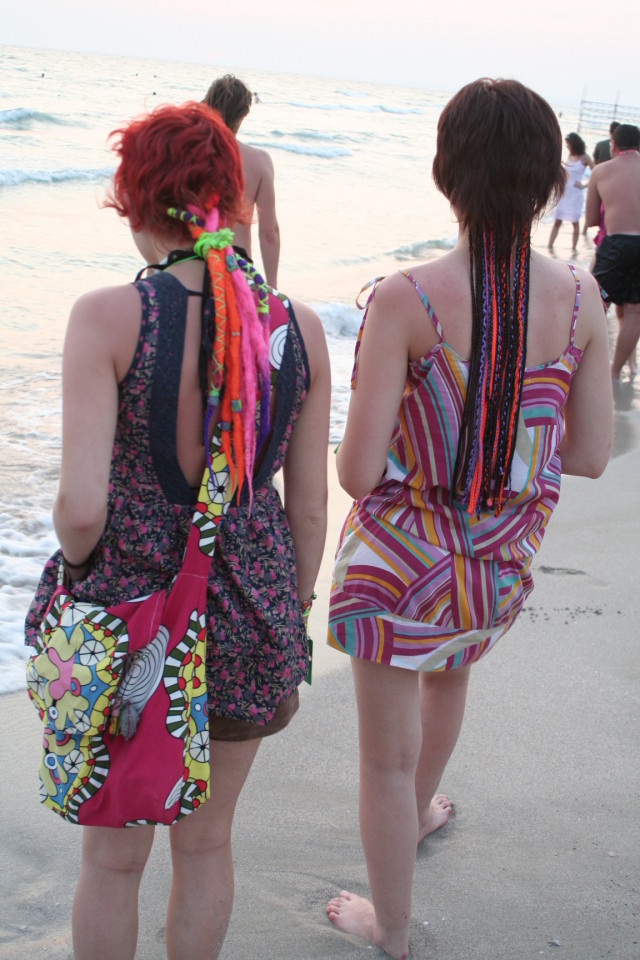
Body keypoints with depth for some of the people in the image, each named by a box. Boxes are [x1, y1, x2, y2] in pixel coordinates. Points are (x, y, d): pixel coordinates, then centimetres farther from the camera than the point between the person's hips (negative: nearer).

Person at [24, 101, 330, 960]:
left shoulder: (108, 317, -18)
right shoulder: (301, 329, -6)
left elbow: (82, 508, -23)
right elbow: (310, 511, -1)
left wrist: (78, 563, 0)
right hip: (248, 627, 3)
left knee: (112, 857, 19)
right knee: (205, 844, 24)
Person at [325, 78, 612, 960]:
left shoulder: (405, 301, -24)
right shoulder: (582, 300, -12)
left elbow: (357, 473, -22)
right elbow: (589, 456, -4)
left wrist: (357, 443, 1)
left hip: (402, 558, -5)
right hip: (504, 561, 5)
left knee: (387, 757, 15)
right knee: (450, 671, 36)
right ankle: (419, 813, 63)